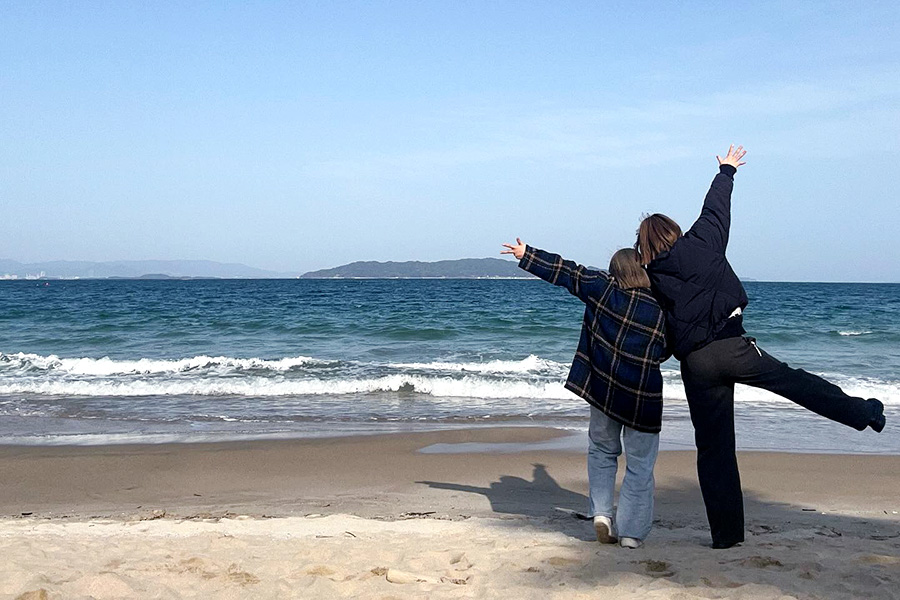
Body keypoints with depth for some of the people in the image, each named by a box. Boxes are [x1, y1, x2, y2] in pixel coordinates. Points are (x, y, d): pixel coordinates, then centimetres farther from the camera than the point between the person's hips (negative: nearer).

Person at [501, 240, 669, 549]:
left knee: (602, 450, 21)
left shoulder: (602, 287, -6)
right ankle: (631, 531, 2)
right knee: (640, 465, 5)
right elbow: (664, 351, 4)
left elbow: (565, 271, 2)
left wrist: (527, 255, 12)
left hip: (602, 387, 2)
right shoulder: (662, 308, -7)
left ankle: (601, 511, 7)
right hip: (642, 397, -2)